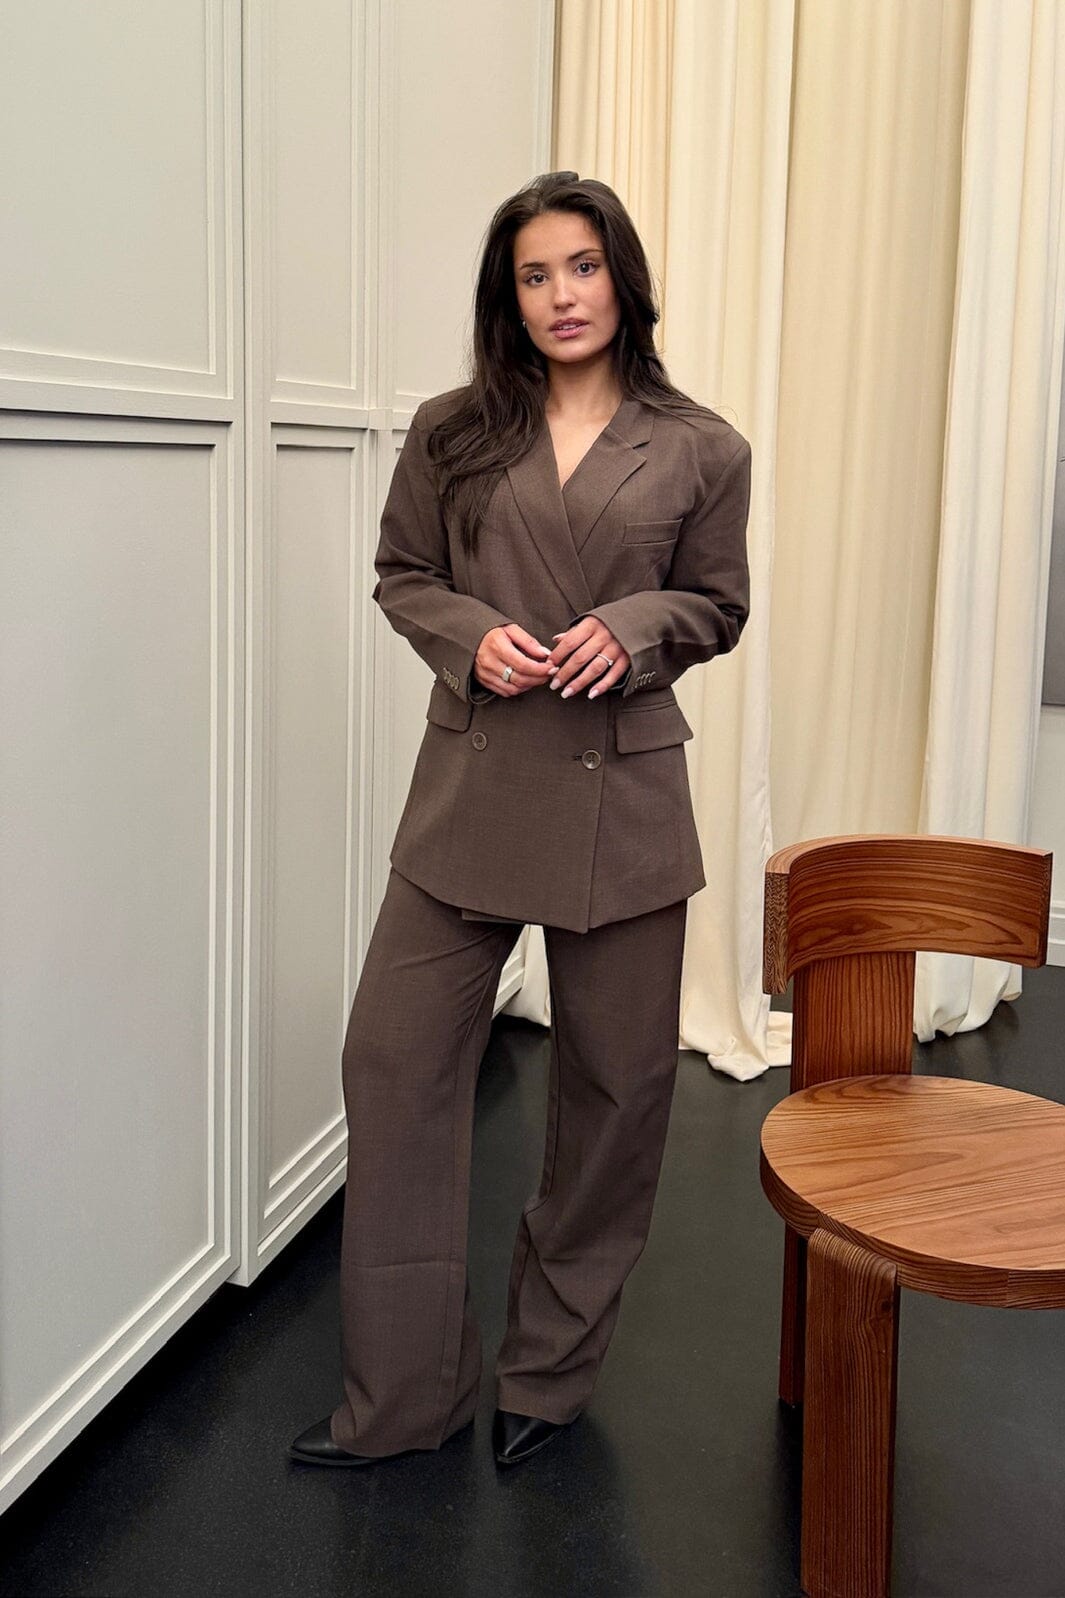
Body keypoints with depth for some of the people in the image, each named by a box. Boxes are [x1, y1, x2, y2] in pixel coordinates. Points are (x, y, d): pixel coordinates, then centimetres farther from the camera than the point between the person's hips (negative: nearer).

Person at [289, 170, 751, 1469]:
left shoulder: (700, 450, 3)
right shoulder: (452, 433, 5)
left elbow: (719, 607, 10)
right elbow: (401, 575, 11)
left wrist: (632, 628, -11)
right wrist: (472, 635, -9)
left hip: (622, 796, -1)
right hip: (471, 787, 1)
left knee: (614, 1083, 7)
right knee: (395, 1057, -1)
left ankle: (550, 1375, 29)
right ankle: (404, 1394, 15)